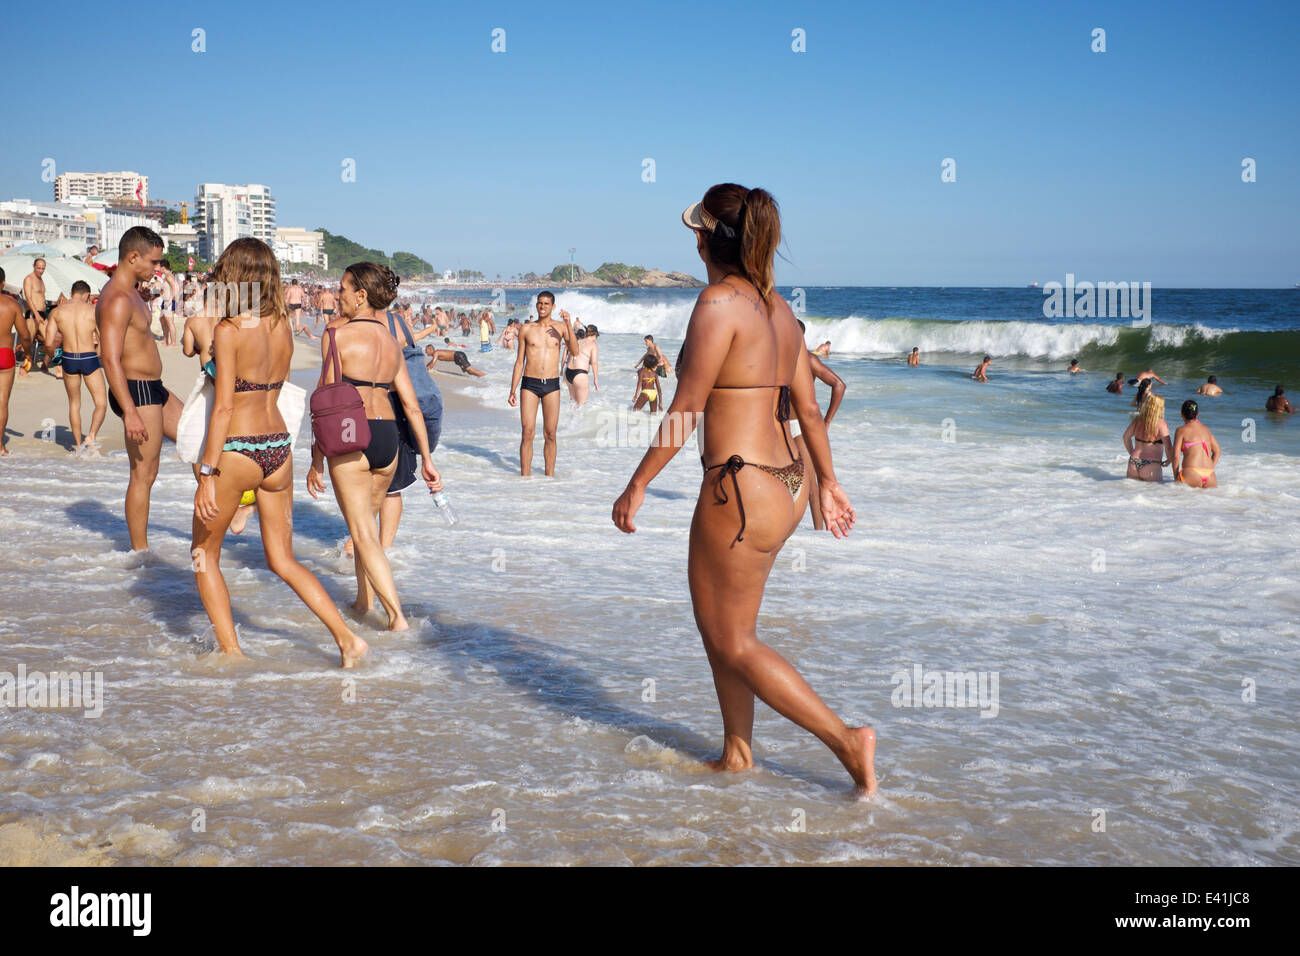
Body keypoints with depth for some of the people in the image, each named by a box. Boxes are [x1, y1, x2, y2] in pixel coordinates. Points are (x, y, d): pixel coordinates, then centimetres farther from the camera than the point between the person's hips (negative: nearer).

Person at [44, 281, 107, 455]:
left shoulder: (56, 311, 1)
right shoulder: (93, 310, -5)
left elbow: (49, 340, -1)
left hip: (69, 359, 3)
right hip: (89, 359, -3)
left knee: (74, 404, 18)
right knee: (101, 404, 6)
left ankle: (78, 445, 20)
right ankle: (92, 436, -15)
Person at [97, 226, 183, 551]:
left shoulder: (129, 293, 13)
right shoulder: (117, 300, -20)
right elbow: (110, 360, -27)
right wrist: (130, 412, -32)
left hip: (154, 390, 10)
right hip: (137, 393, -10)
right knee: (144, 475, -3)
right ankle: (140, 550, 6)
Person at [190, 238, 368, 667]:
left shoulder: (229, 329, -13)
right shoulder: (283, 326, 5)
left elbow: (224, 407, -17)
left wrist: (207, 473, -15)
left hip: (237, 452, -6)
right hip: (279, 449, 6)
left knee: (204, 555, 15)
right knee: (283, 561, 16)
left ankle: (231, 652, 14)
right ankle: (346, 637, 4)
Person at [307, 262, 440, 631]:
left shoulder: (337, 335, -7)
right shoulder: (391, 341, 11)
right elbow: (411, 404, 9)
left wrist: (317, 460, -4)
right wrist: (427, 459, 12)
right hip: (388, 438, 6)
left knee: (363, 533, 0)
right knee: (366, 519, 25)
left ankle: (397, 616, -7)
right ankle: (364, 599, 36)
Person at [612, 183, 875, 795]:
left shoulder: (719, 304, -16)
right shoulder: (777, 307, 9)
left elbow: (683, 413, -15)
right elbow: (808, 407, 12)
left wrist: (636, 487, -7)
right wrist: (828, 483, 21)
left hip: (739, 490, -9)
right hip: (785, 485, 9)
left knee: (732, 642, 5)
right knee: (719, 624, 21)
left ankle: (846, 740, 3)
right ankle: (736, 753, 30)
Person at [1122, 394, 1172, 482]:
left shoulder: (1137, 420, 6)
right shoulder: (1161, 424, -9)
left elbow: (1126, 437, 18)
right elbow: (1168, 447, -13)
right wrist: (1169, 460, 4)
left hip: (1133, 463, 5)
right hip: (1151, 466, -5)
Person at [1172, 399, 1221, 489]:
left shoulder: (1181, 430, 3)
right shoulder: (1206, 429, 19)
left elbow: (1176, 456, -2)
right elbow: (1218, 451, 25)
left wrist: (1176, 478, 4)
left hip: (1190, 474, -5)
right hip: (1210, 475, 5)